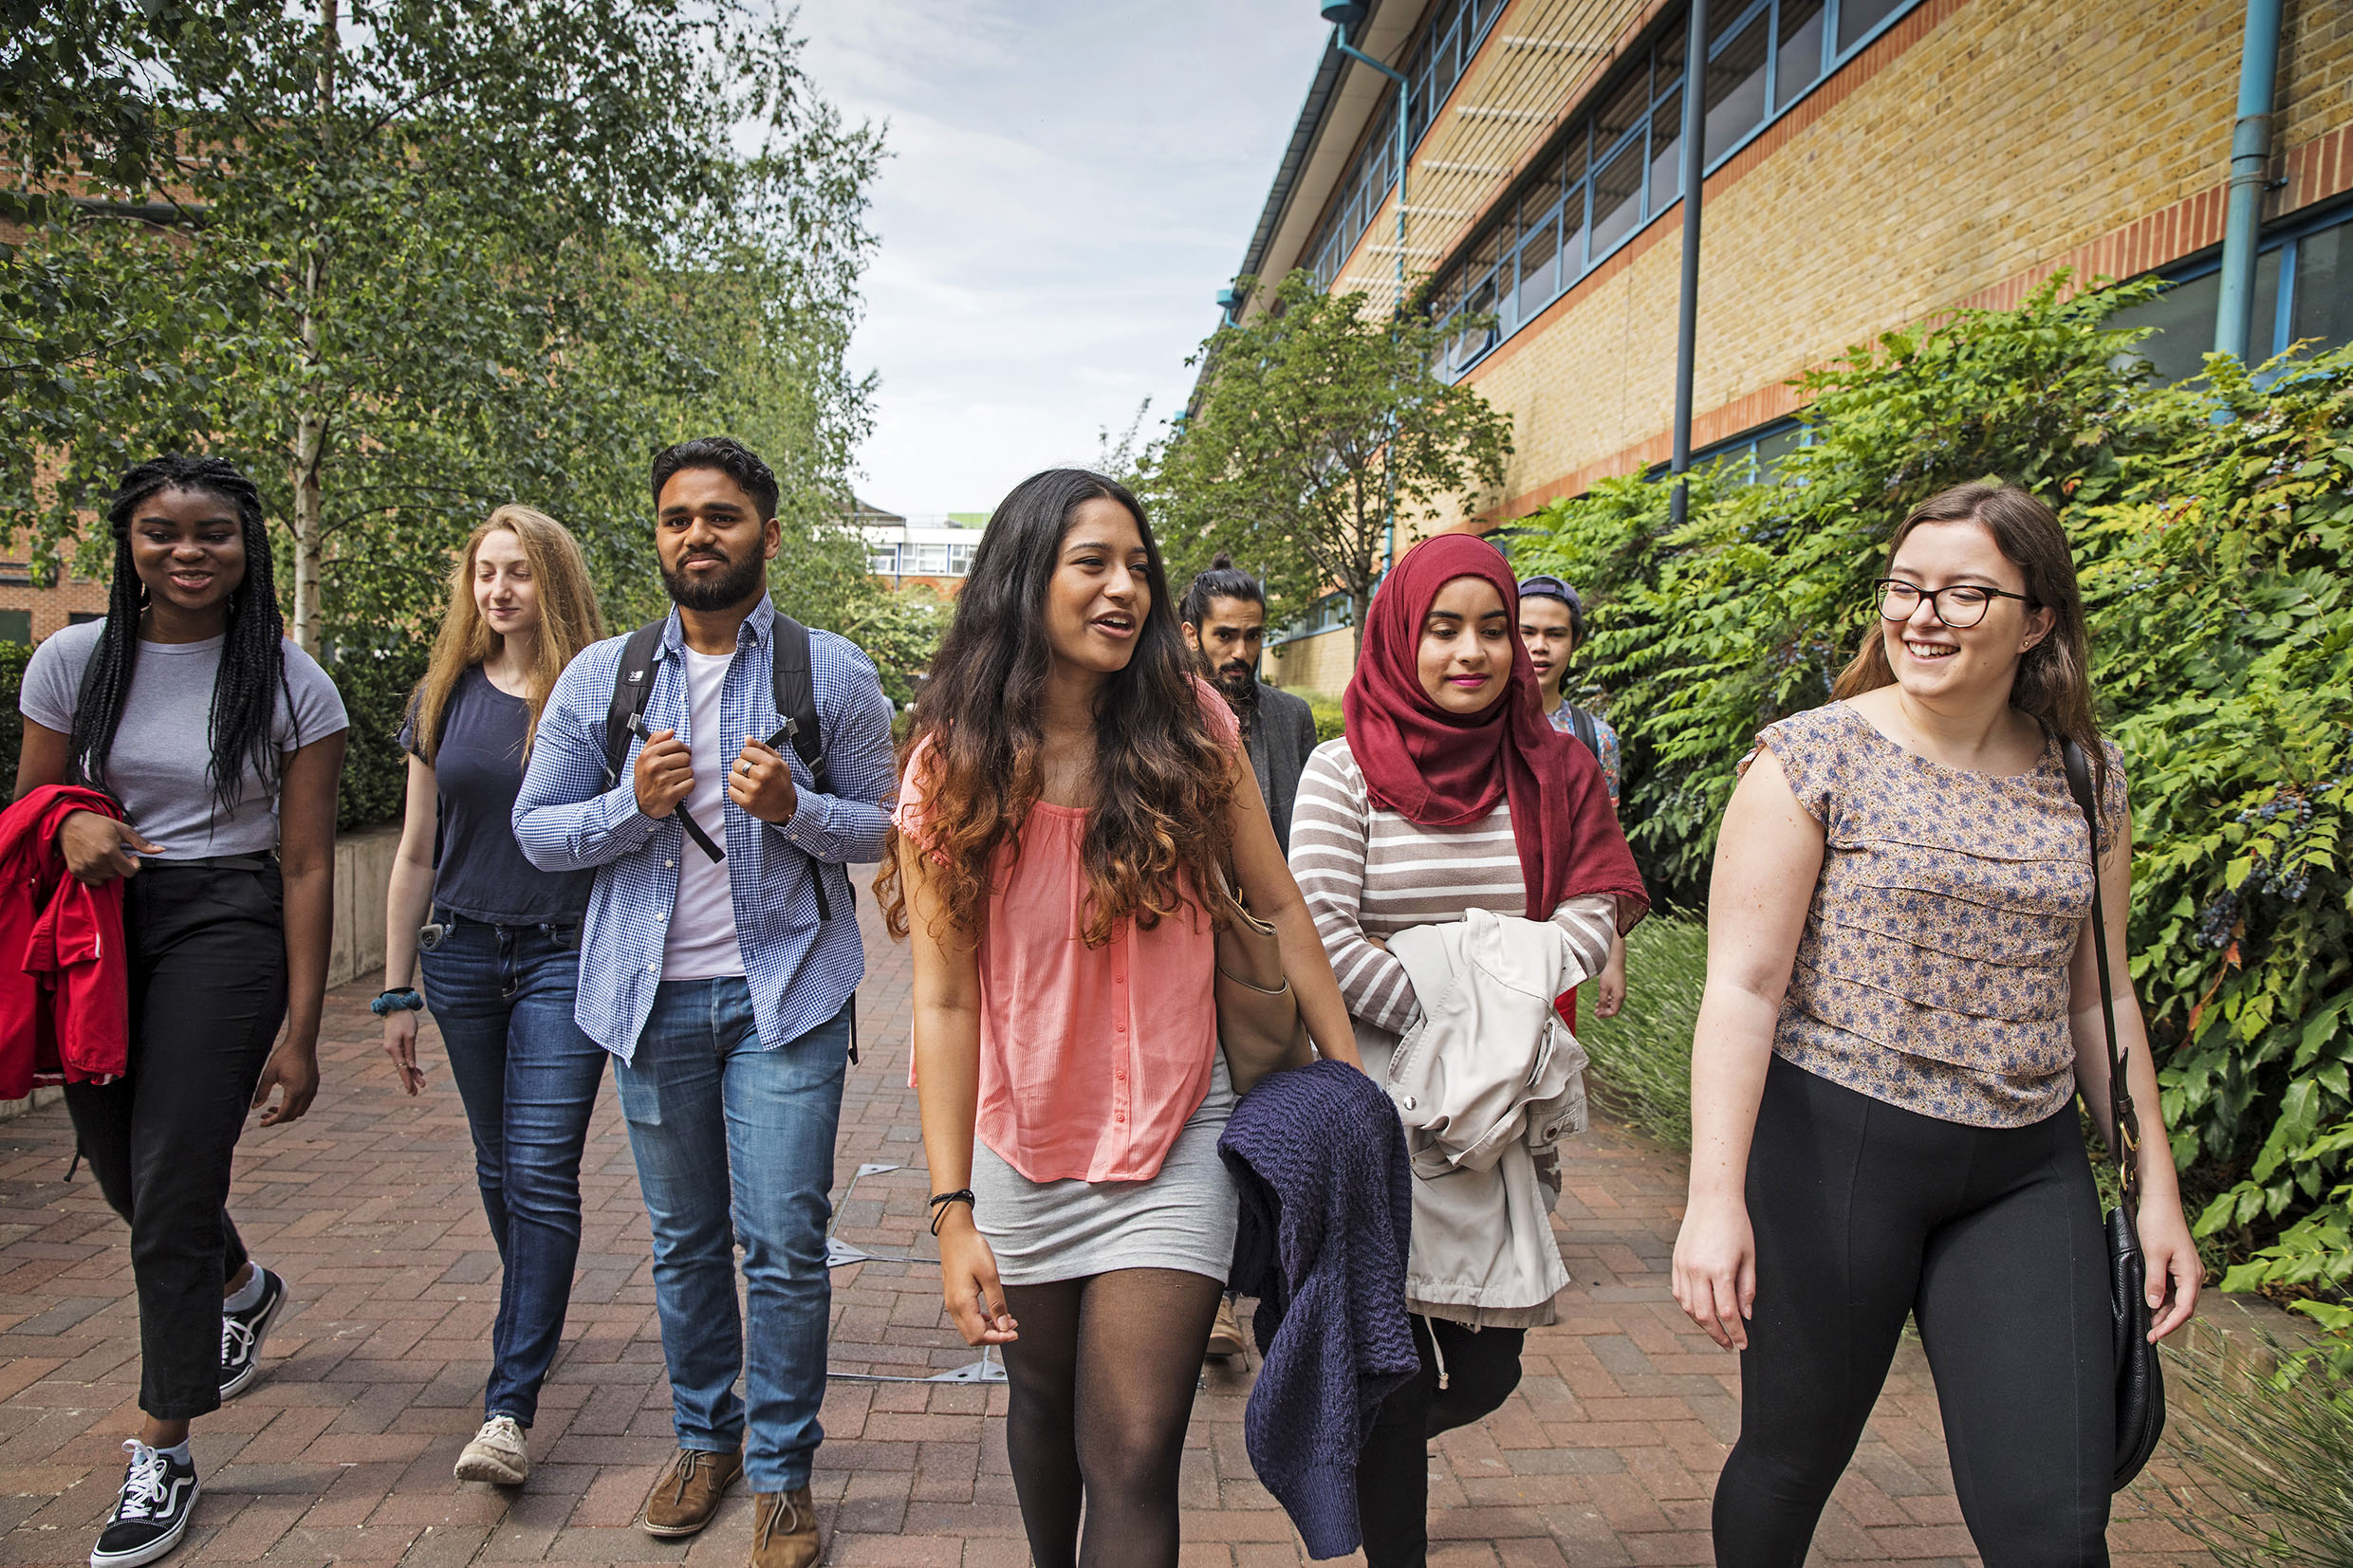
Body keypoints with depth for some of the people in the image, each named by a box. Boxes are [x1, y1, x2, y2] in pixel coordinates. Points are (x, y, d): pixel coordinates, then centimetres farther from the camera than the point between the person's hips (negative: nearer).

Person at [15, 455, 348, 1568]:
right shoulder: (74, 660, 3)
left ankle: (163, 1458, 15)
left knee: (172, 1192, -3)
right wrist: (73, 824, -14)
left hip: (224, 931, -4)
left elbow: (306, 864, -5)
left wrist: (299, 1030, -8)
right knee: (121, 1171, 15)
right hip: (95, 928, 4)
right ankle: (246, 1288, 49)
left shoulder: (292, 684, -5)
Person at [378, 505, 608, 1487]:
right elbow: (417, 853, 9)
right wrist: (397, 992, 8)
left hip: (568, 956, -4)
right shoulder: (446, 697, 6)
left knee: (542, 1172, -8)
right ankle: (537, 1321, 39)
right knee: (499, 1166, 16)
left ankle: (510, 1406, -2)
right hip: (464, 955, 4)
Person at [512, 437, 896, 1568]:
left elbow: (882, 829, 0)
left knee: (784, 1243, -2)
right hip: (655, 995, 3)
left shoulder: (832, 672, -1)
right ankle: (704, 1437, 35)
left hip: (785, 993, -2)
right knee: (684, 1238, 15)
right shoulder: (601, 676, 5)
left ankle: (782, 1471, 18)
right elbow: (537, 829, 5)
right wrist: (634, 804, -13)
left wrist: (792, 810, -19)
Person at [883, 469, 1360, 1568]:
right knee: (1045, 1404, 23)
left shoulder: (1190, 726, -8)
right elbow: (943, 1001, -12)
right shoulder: (954, 767, -11)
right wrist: (953, 1209, -15)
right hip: (1024, 1143, 1)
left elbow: (1277, 907, -1)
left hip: (1172, 1139, -1)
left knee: (1132, 1456, -5)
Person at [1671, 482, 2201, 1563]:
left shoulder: (2085, 777, 6)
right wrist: (1715, 1197, -18)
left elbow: (2096, 996, 14)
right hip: (1830, 1150, -3)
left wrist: (2156, 1188, 13)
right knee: (1794, 1456, 11)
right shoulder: (1814, 757, -9)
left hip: (2026, 1173, 4)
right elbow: (1742, 987, -13)